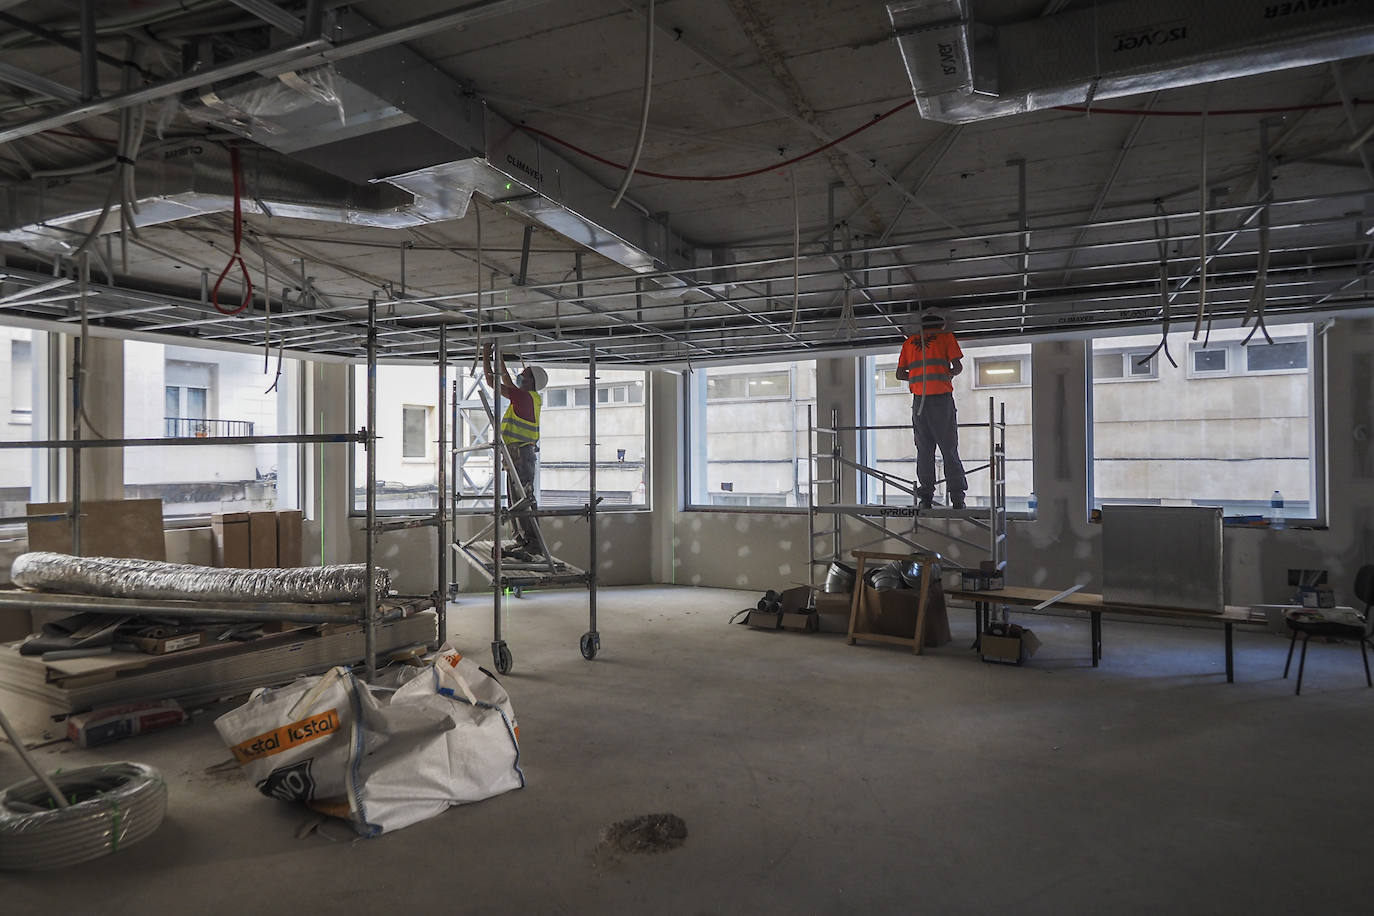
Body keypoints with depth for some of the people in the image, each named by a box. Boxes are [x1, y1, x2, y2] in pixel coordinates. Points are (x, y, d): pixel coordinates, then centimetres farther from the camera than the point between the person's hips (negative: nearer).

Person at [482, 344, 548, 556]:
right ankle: (523, 539, 21)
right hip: (520, 453, 10)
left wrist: (486, 357, 3)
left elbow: (492, 381, -8)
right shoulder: (530, 397, 13)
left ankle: (532, 542, -10)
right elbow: (507, 383, 27)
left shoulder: (524, 396, -14)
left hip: (520, 453, -10)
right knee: (517, 499, 15)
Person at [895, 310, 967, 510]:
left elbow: (900, 374, 14)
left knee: (924, 449, 5)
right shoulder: (945, 336, 6)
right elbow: (958, 366, -1)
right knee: (949, 449, 1)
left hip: (919, 399, 2)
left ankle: (926, 496, 1)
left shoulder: (910, 342, 15)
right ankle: (957, 498, 0)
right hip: (942, 397, -2)